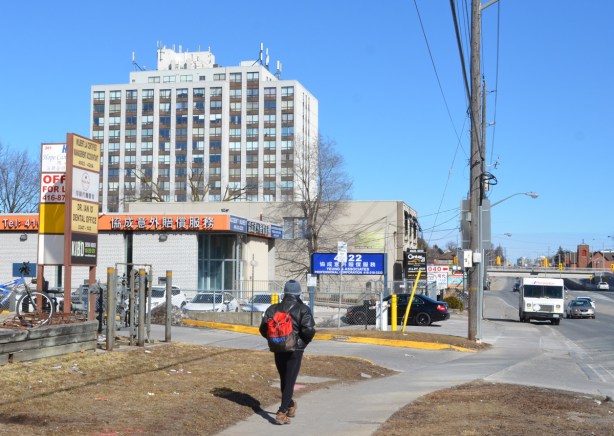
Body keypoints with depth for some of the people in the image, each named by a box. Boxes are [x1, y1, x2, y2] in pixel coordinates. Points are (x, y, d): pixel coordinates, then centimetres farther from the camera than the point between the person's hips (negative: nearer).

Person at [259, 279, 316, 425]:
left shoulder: (273, 308, 3)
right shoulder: (303, 309, -8)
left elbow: (263, 328, 0)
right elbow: (309, 330, -18)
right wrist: (304, 341, 1)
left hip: (278, 350, 4)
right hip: (295, 350, -4)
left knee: (283, 380, 19)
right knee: (290, 381, 0)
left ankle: (290, 406, 37)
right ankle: (282, 413, -8)